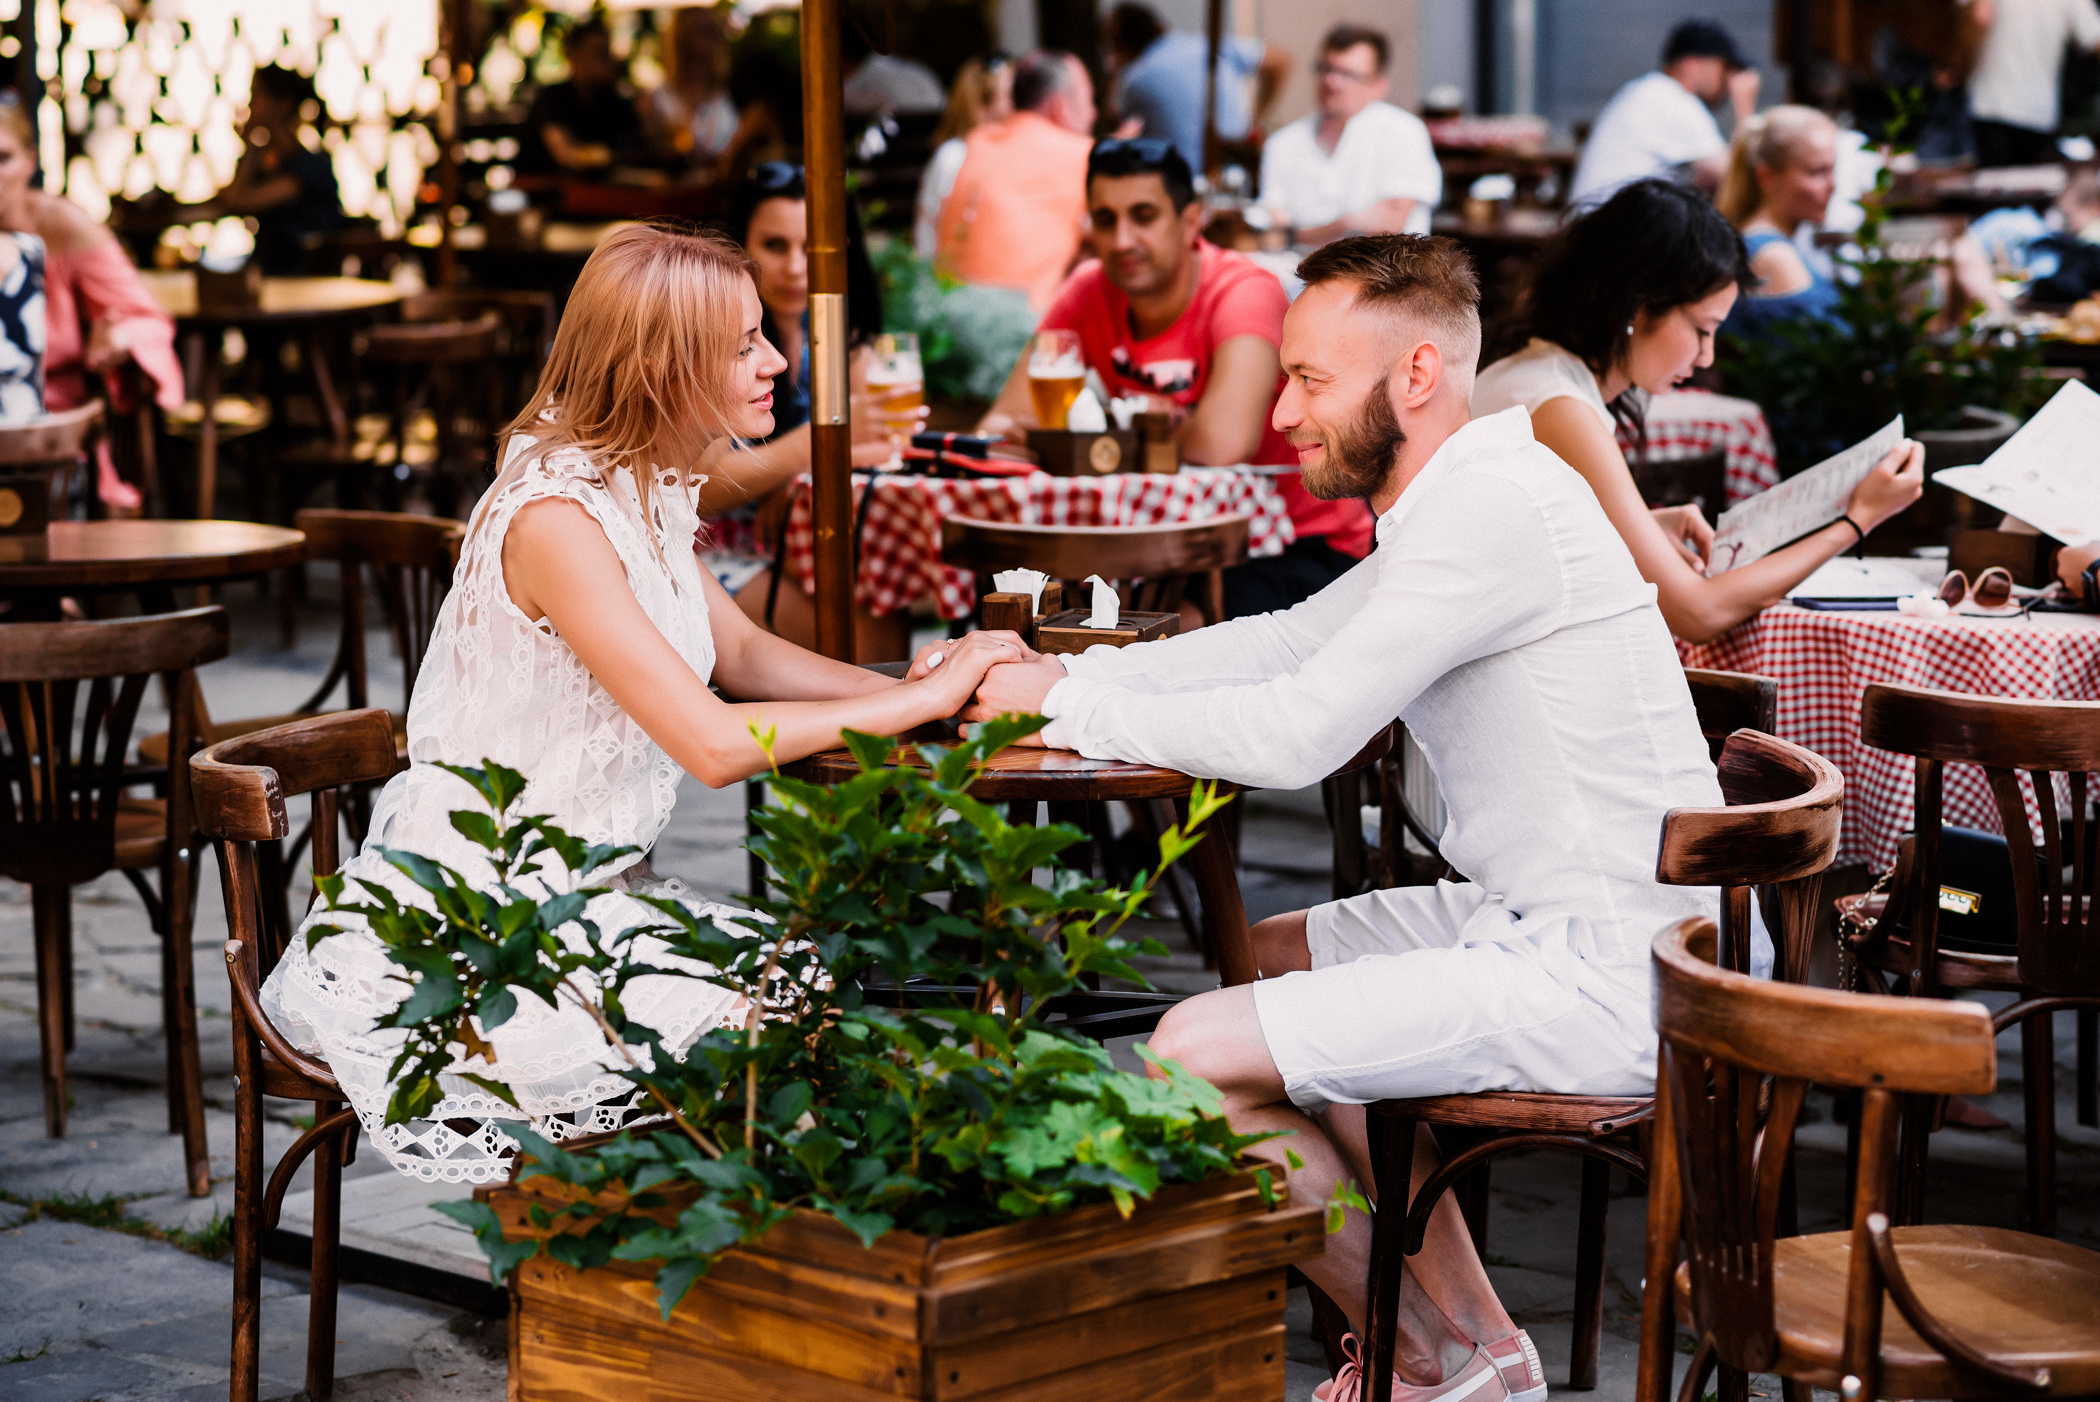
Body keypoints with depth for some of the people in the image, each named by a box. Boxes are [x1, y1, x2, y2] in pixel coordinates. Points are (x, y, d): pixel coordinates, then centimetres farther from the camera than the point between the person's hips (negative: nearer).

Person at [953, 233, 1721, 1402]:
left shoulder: (1492, 508, -19)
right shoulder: (1462, 503, 14)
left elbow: (1298, 734, -22)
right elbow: (1289, 641, 21)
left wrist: (1072, 711, -9)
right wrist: (1070, 672, 9)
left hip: (1601, 979, -11)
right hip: (1549, 922, 11)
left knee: (1195, 1059, -12)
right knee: (1275, 955, 27)